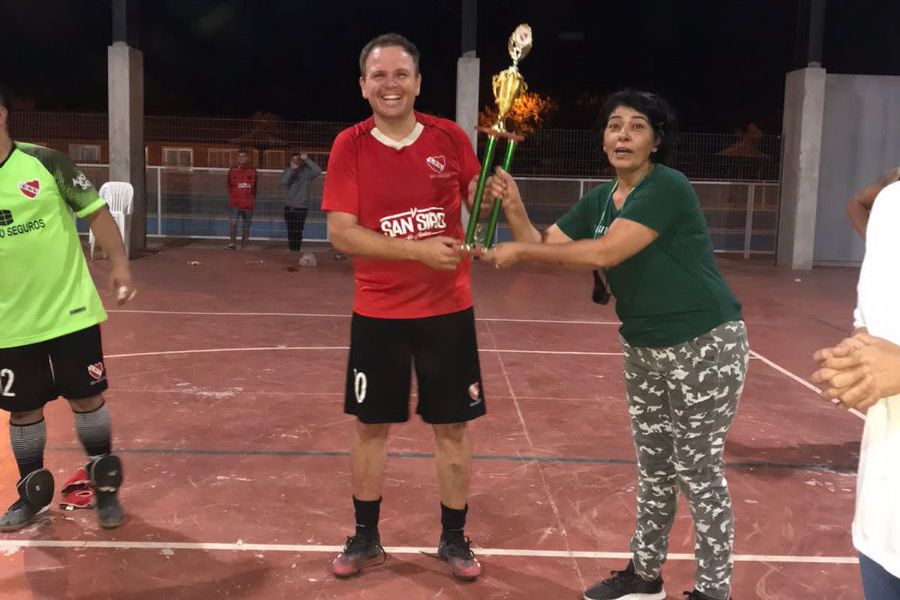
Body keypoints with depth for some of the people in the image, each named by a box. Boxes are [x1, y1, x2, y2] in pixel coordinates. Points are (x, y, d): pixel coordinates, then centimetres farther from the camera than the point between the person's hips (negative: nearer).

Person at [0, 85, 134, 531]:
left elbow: (95, 212, 1)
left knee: (87, 398, 6)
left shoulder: (46, 162, -7)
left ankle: (105, 487, 24)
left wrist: (119, 263, -3)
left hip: (70, 311, -2)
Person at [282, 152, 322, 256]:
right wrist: (292, 169, -20)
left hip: (301, 206, -4)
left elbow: (318, 171, -22)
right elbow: (283, 182, -12)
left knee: (298, 232, -11)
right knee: (290, 232, 11)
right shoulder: (288, 171, 6)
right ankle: (292, 250, 21)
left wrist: (306, 160, -21)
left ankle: (297, 251, -6)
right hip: (289, 206, 4)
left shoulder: (307, 171, -3)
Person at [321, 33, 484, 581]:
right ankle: (365, 536, 30)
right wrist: (419, 250, -22)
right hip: (378, 312, 0)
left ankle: (454, 538, 26)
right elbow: (341, 233, -13)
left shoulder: (450, 137, -2)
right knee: (371, 425, 10)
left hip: (448, 309, 1)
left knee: (453, 426, 8)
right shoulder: (350, 146, -6)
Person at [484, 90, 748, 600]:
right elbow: (542, 247, 3)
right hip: (646, 350, 7)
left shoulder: (668, 187, -19)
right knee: (655, 468, 17)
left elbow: (604, 253, -28)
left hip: (706, 347, -7)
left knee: (698, 473, 3)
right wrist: (515, 209, -15)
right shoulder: (598, 200, 5)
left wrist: (521, 251, -22)